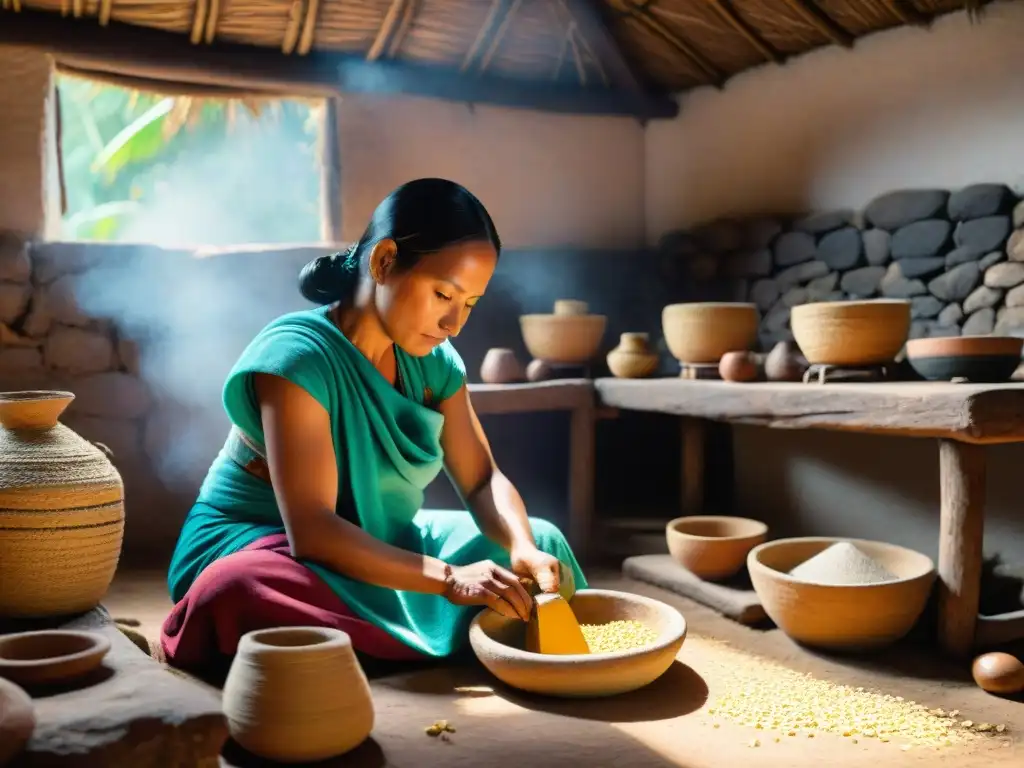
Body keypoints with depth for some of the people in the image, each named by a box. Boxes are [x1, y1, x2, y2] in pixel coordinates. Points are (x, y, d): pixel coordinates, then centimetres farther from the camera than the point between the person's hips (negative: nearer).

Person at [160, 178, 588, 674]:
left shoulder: (432, 360, -4)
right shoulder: (298, 355, -26)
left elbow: (482, 480, -1)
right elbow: (311, 530, -33)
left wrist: (524, 550, -22)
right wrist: (450, 579, -38)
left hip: (378, 543, 7)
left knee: (542, 541, 0)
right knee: (240, 590, -41)